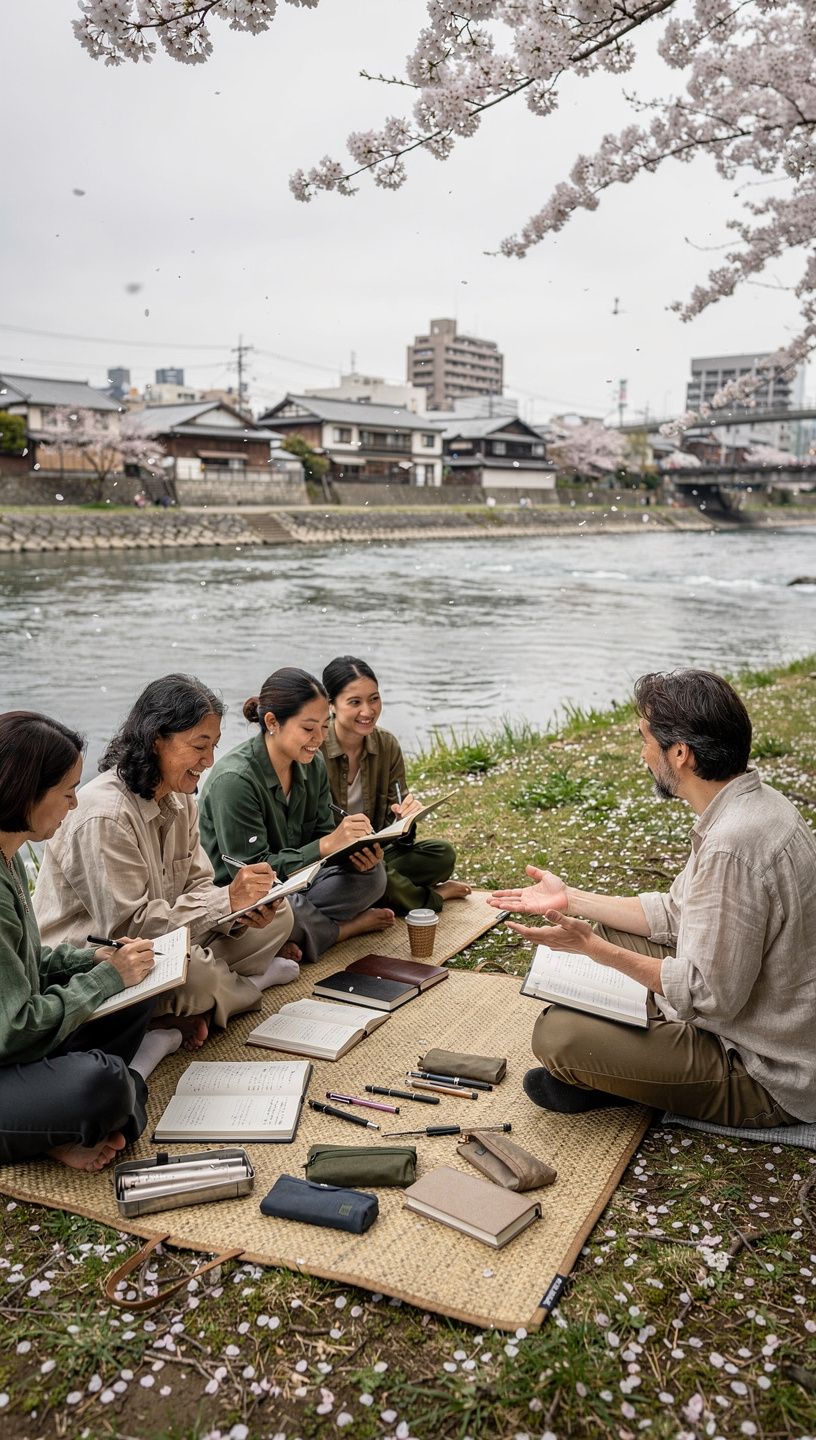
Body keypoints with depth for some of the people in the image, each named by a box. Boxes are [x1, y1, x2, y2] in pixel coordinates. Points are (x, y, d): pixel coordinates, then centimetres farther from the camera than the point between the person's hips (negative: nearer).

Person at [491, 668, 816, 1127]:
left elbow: (709, 994, -27)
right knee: (610, 933, 16)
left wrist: (594, 948, -21)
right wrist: (570, 899, 9)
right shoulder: (751, 805, 1)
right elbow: (676, 913, 9)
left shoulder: (733, 846, -31)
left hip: (766, 1079, -10)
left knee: (556, 1035, -20)